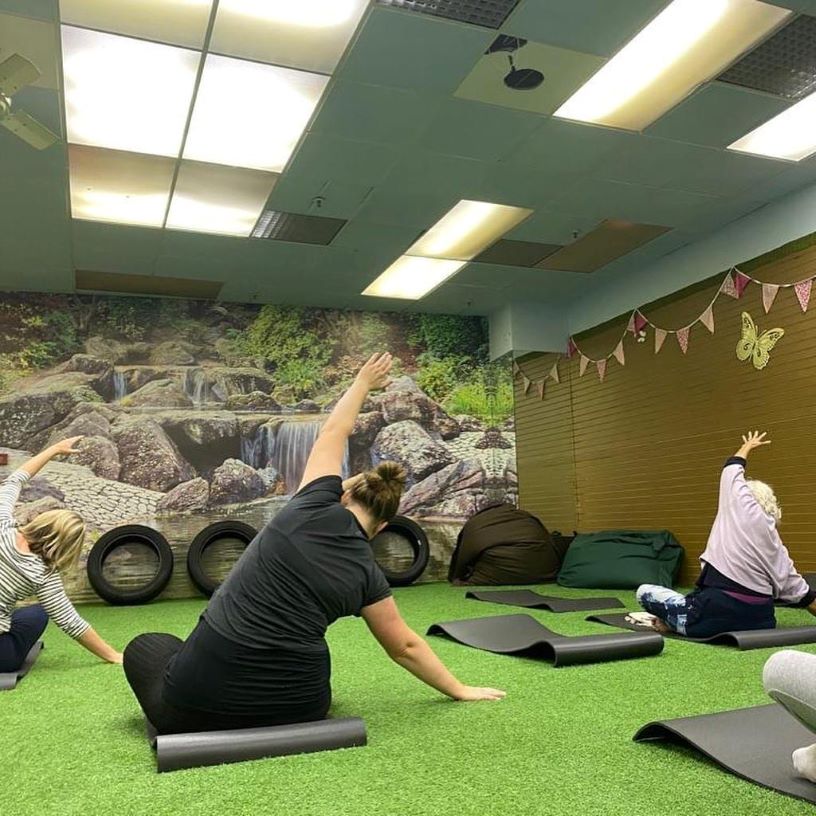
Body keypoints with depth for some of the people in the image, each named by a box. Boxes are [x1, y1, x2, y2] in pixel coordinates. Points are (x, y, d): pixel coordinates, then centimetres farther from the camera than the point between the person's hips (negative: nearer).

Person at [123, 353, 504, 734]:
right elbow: (404, 646, 13)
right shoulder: (367, 574, 3)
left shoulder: (315, 505, -2)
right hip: (297, 707, 2)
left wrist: (363, 382, 31)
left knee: (146, 646, 30)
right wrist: (459, 690, 27)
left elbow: (332, 433, 15)